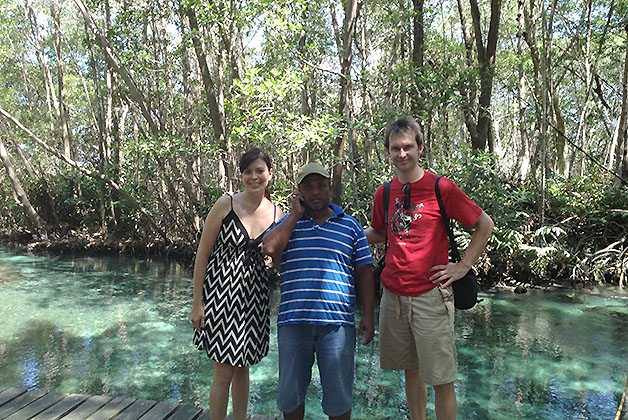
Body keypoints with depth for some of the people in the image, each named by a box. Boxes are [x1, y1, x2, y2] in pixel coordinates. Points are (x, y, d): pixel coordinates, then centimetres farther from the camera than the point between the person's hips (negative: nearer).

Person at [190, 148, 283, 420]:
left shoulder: (277, 214, 3)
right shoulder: (226, 205, -8)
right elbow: (202, 254, -6)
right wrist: (197, 302, -8)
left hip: (254, 297, 4)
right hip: (222, 292, -3)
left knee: (243, 367, 16)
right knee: (223, 372, 0)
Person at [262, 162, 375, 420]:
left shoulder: (350, 226, 9)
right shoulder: (288, 222, 10)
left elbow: (364, 273, 8)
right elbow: (270, 247, -10)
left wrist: (368, 315, 2)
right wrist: (296, 214, -3)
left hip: (337, 323, -1)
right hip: (293, 321, 1)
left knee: (338, 398, 9)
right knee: (289, 395, 13)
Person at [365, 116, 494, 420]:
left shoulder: (441, 188, -8)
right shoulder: (384, 193, 6)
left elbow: (484, 225, 1)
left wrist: (462, 266, -5)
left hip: (430, 297, -4)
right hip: (393, 295, 4)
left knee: (441, 379, 3)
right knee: (411, 371, 17)